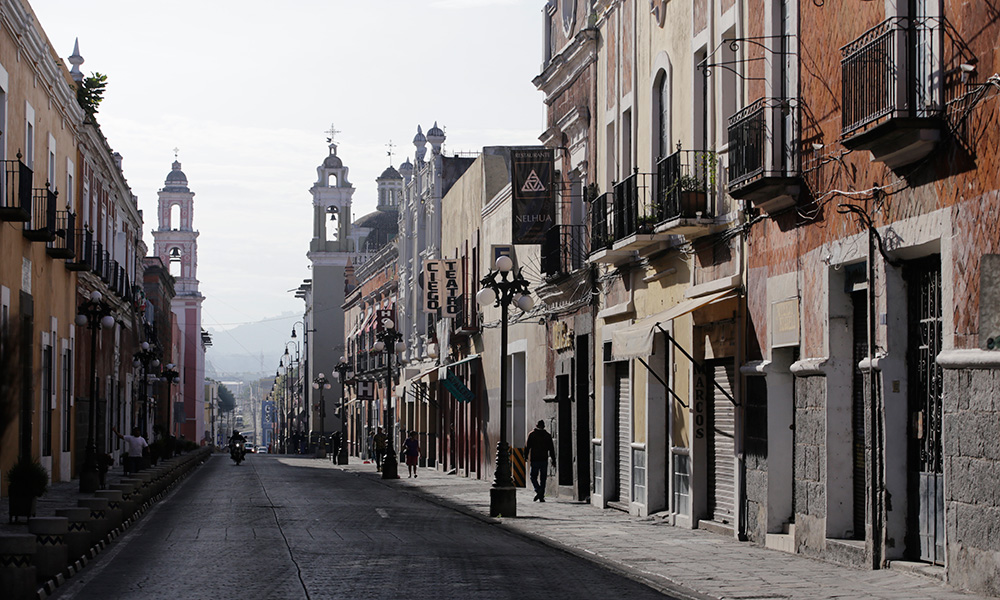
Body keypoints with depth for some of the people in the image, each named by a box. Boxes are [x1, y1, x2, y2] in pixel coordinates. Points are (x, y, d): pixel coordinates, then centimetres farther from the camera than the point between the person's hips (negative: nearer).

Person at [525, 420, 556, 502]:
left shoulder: (531, 434, -1)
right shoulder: (548, 435, 4)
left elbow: (527, 447, -2)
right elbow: (551, 449, 6)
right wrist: (553, 460, 9)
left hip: (535, 460, -2)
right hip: (544, 460, 2)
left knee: (533, 477, 6)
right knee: (543, 478, 7)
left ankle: (538, 491, -19)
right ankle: (541, 496, 4)